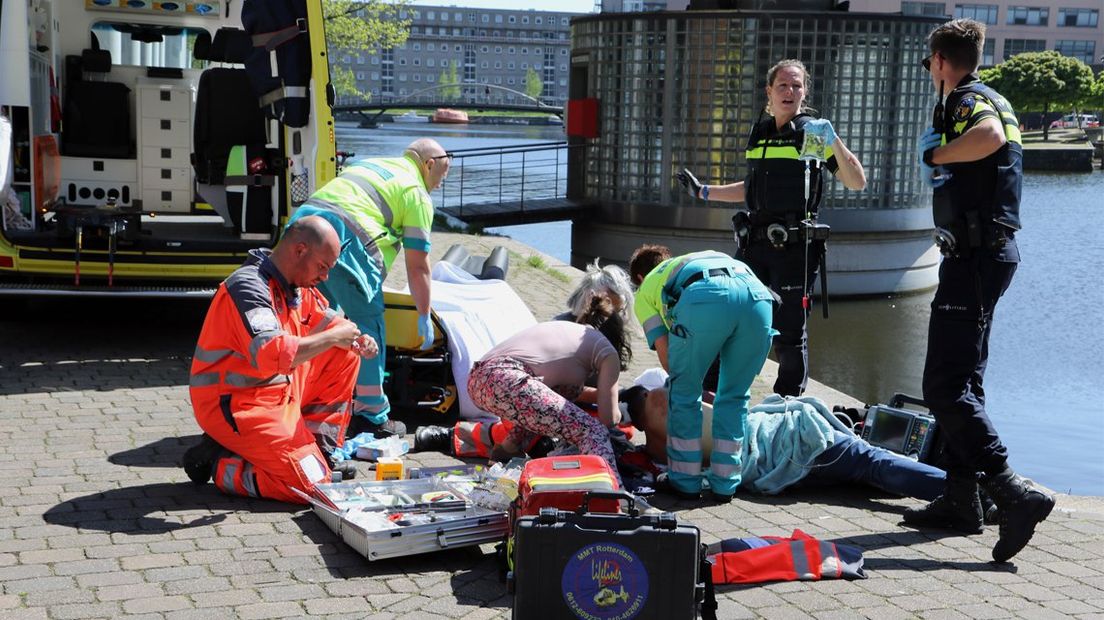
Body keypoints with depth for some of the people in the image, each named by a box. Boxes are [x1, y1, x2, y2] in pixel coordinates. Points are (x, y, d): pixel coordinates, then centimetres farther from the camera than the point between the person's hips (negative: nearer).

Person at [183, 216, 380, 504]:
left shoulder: (297, 286, 6)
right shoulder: (249, 287, -22)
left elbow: (328, 321, 21)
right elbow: (270, 354, -36)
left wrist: (357, 340, -4)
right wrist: (332, 338, -25)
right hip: (232, 405, -9)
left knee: (345, 356, 8)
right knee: (311, 483, -18)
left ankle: (320, 449, 11)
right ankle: (218, 465, -3)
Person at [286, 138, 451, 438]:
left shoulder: (368, 165, 32)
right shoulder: (417, 194, 9)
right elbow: (417, 265, 7)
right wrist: (424, 316, 18)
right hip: (344, 237, -8)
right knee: (369, 326, 4)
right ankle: (371, 417, 7)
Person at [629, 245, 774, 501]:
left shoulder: (645, 290, 33)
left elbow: (666, 354, 22)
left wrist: (693, 386, 37)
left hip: (704, 301, -4)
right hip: (757, 295, 4)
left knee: (684, 393, 16)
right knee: (735, 396, 20)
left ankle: (686, 481, 22)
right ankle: (725, 484, 23)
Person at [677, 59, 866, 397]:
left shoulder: (813, 131, -1)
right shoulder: (759, 132, 14)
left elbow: (857, 182, -8)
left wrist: (834, 141, -20)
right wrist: (702, 191, 23)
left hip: (794, 246, -5)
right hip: (754, 242, 5)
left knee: (789, 331, 2)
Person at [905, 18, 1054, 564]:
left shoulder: (968, 101, -12)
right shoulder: (991, 100, 19)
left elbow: (990, 135, -35)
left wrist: (935, 154, -20)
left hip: (975, 256, -10)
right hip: (988, 252, 10)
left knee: (945, 387, -12)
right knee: (961, 382, 15)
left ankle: (1013, 493, -19)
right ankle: (961, 499, 21)